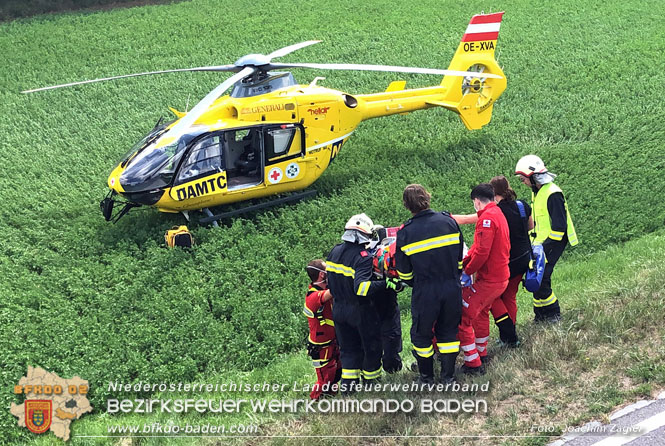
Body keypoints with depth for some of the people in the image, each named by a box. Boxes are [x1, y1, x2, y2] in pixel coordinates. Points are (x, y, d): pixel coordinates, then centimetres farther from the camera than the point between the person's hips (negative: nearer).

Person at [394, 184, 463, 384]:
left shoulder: (405, 233, -10)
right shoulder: (449, 221, -4)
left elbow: (404, 273, 0)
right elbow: (460, 258, 6)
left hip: (425, 292, -2)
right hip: (452, 289, 3)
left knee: (421, 334, 16)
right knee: (448, 332, 18)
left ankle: (426, 376, 27)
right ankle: (448, 376, 25)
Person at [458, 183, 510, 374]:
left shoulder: (487, 217, -19)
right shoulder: (498, 213, 13)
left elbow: (482, 252, -26)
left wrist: (467, 270, -12)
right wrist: (464, 262, 2)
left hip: (488, 280, -11)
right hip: (501, 277, 11)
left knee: (462, 318, -7)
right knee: (481, 312, 30)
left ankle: (473, 364, -3)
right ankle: (481, 352, 45)